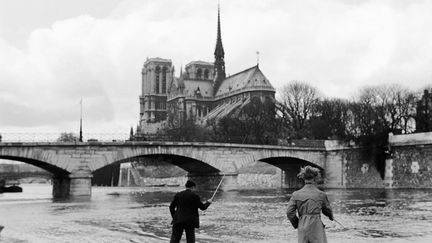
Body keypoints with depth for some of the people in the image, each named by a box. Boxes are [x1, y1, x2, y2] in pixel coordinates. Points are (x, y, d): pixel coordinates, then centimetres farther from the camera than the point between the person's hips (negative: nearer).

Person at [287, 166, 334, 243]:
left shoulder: (296, 194, 2)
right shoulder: (321, 194, 0)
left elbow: (289, 213, -1)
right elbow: (327, 210, 15)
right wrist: (331, 217, 37)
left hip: (302, 227, 3)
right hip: (316, 227, -3)